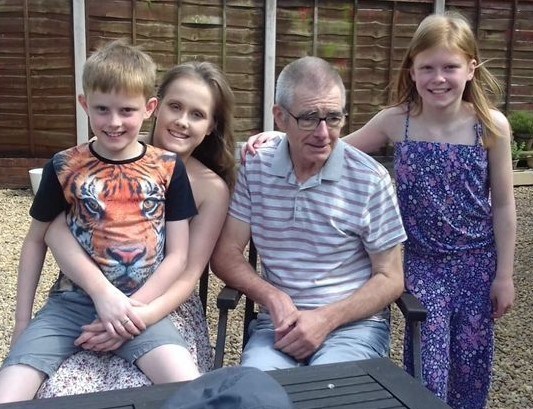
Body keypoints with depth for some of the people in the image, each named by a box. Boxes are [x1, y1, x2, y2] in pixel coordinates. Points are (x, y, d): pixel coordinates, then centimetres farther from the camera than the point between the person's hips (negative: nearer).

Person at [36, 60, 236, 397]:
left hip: (166, 311, 0)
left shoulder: (213, 188, -1)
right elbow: (56, 228, -10)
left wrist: (139, 316, -22)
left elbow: (189, 274, -5)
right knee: (60, 391, -26)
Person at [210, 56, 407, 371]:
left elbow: (390, 279, -2)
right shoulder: (255, 169, 2)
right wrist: (273, 297, -14)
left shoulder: (371, 179, -6)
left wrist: (327, 318, -15)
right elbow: (226, 254, 4)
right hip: (280, 322, 2)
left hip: (355, 322, -1)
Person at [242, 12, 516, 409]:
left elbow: (503, 205, -3)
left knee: (471, 362, 13)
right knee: (428, 366, -2)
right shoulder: (396, 121, -8)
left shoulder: (491, 124, -9)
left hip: (476, 263, 1)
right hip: (422, 261, 0)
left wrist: (504, 274, -1)